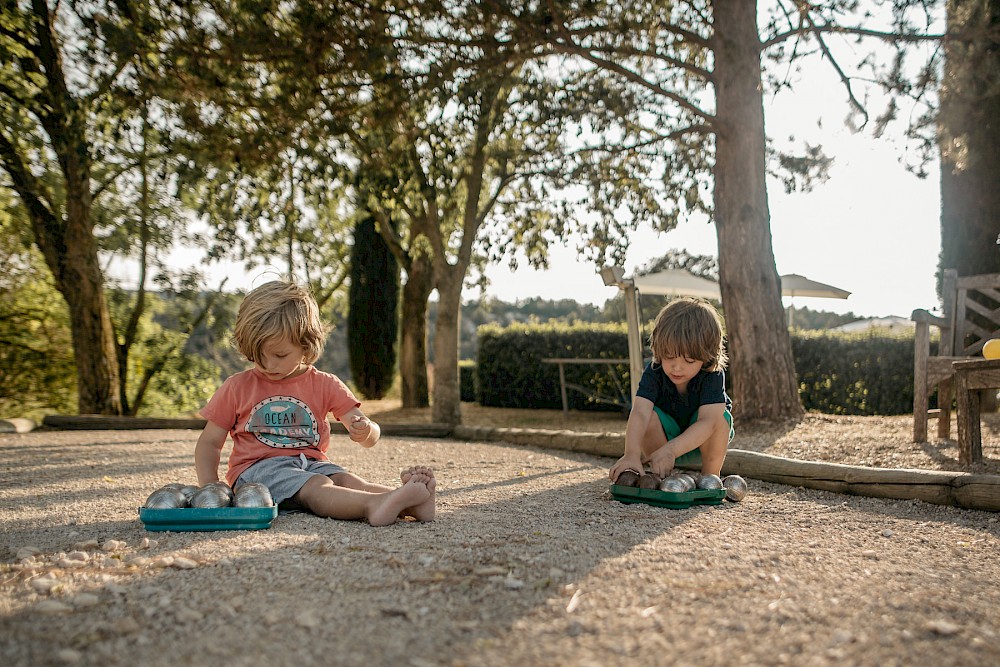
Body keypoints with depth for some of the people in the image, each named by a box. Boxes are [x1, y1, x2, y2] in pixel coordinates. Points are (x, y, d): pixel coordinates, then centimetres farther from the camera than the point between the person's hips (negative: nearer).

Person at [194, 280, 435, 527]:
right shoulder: (237, 387, 7)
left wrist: (366, 431, -23)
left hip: (312, 463, 3)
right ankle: (374, 505, -62)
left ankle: (409, 505, -55)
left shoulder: (325, 385, 9)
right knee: (317, 487, -34)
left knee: (349, 481, -30)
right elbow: (209, 443, 13)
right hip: (258, 467, -3)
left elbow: (371, 437, 4)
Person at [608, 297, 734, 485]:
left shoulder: (713, 375, -30)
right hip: (668, 431, 2)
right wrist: (632, 453, -57)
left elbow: (707, 422, -42)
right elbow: (639, 413, -39)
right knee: (650, 416, -29)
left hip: (704, 439, -1)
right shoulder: (654, 372, -25)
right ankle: (661, 476, -12)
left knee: (720, 417, -33)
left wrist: (669, 450, -55)